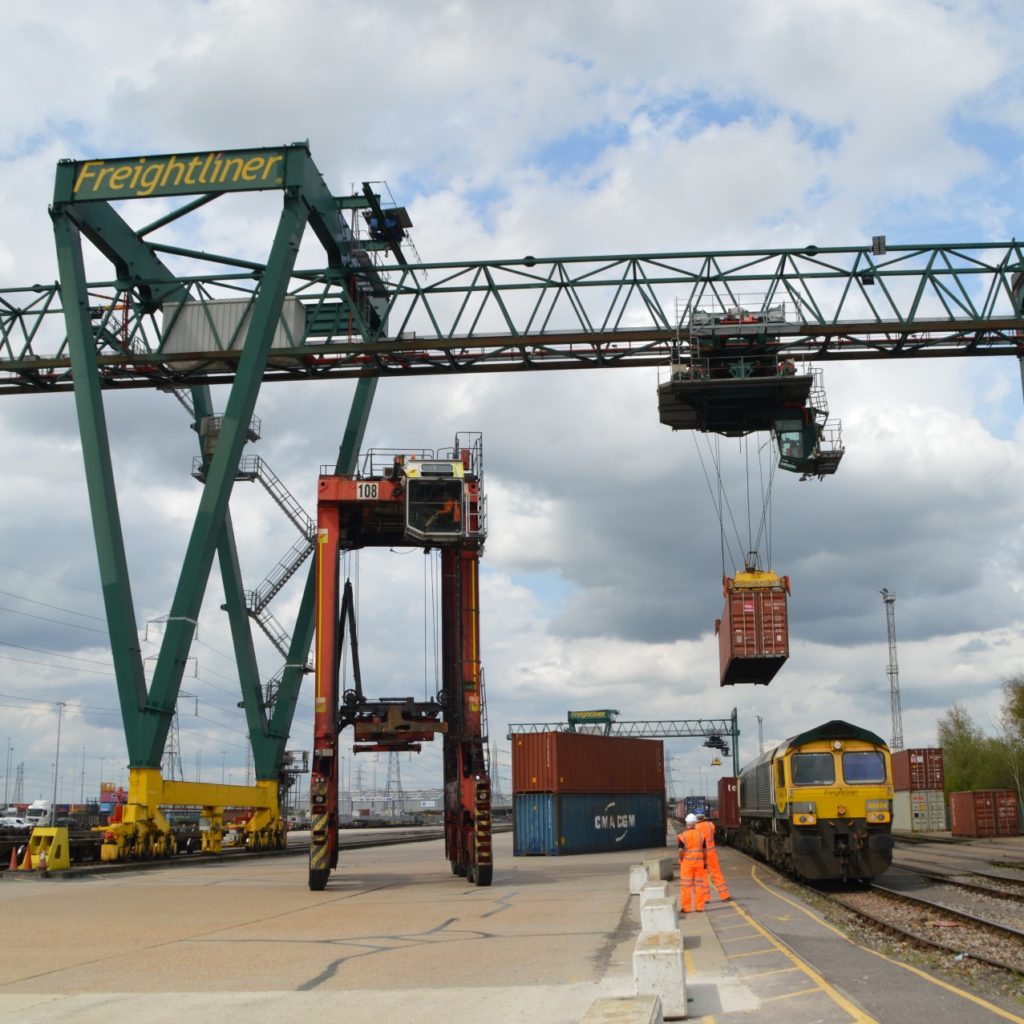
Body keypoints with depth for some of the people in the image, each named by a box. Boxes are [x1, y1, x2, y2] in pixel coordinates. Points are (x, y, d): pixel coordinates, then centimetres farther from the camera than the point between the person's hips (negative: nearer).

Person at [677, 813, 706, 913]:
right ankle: (699, 906, 9)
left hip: (687, 863, -3)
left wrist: (681, 861, 0)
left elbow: (681, 851, -16)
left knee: (686, 885, 3)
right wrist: (705, 863, 10)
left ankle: (686, 907, 3)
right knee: (698, 884, 9)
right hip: (698, 862, 3)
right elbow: (704, 850, 0)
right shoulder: (700, 835, -2)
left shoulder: (682, 836, -12)